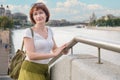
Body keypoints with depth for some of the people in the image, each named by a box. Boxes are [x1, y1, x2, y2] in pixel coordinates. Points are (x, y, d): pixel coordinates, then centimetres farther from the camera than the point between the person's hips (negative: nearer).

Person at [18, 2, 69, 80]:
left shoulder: (49, 30, 8)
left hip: (44, 70, 6)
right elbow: (31, 55, -18)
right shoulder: (29, 31, -10)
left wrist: (63, 49, -6)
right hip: (31, 70, -5)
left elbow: (55, 49, 16)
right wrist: (54, 54, -20)